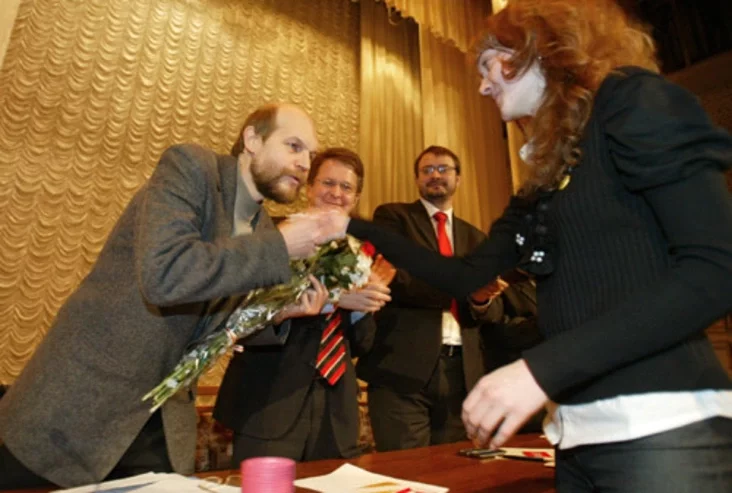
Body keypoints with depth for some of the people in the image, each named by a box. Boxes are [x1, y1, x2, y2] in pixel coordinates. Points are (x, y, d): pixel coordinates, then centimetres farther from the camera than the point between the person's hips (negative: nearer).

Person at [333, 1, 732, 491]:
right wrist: (356, 228, 15)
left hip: (660, 430, -7)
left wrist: (542, 368, -22)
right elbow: (467, 275, 15)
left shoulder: (634, 100, -6)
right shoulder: (546, 183, 15)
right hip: (581, 432, 7)